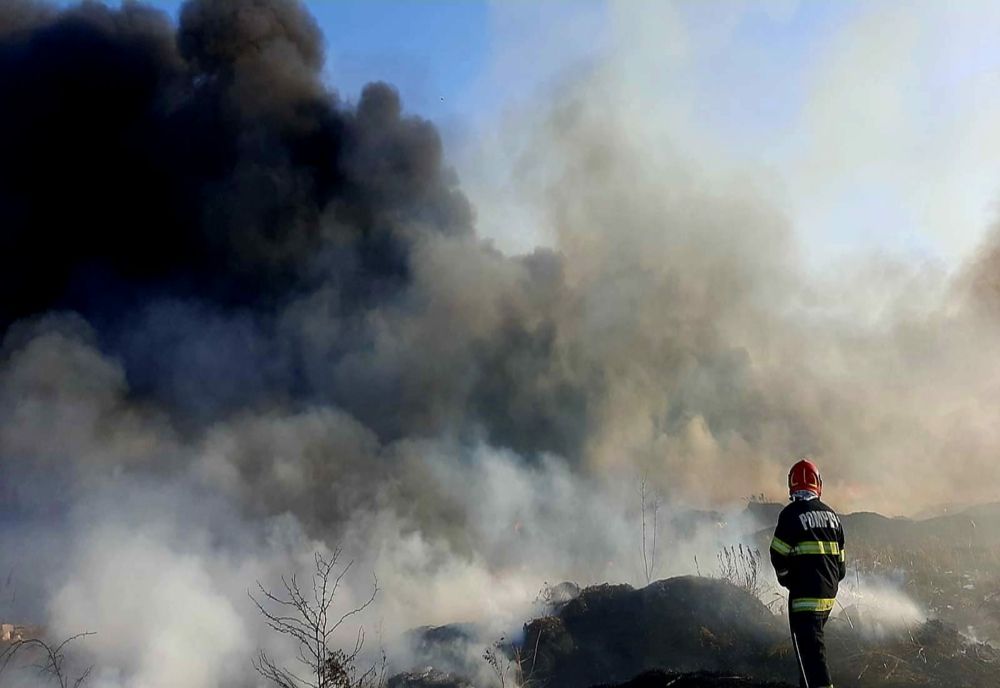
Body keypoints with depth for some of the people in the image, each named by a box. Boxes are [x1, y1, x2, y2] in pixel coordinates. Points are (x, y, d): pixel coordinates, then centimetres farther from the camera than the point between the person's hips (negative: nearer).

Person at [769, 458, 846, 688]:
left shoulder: (791, 514, -11)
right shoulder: (831, 514, 9)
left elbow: (779, 556, -11)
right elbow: (841, 560, 13)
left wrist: (787, 580, 8)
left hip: (805, 594, -7)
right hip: (829, 594, 7)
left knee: (811, 649, -8)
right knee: (811, 642, 22)